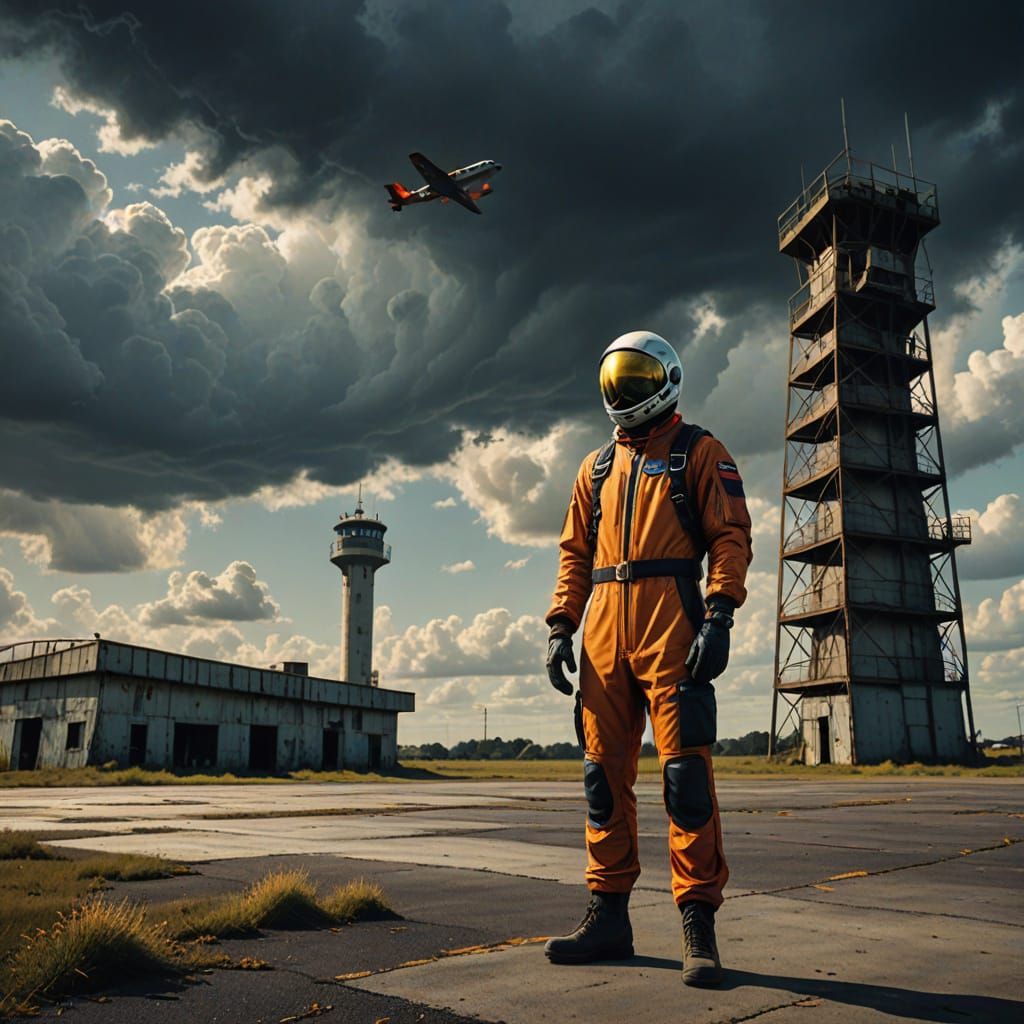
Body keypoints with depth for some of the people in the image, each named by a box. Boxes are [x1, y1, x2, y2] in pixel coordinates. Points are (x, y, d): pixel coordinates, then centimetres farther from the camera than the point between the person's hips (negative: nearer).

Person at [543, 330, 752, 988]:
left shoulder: (699, 452, 8)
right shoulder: (597, 467, 22)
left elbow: (731, 536, -2)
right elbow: (574, 553, 20)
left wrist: (718, 618, -15)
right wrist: (562, 628, 9)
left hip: (670, 622, -5)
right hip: (604, 629, 6)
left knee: (685, 771, -7)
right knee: (605, 773, 6)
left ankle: (699, 925, 1)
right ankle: (609, 915, 15)